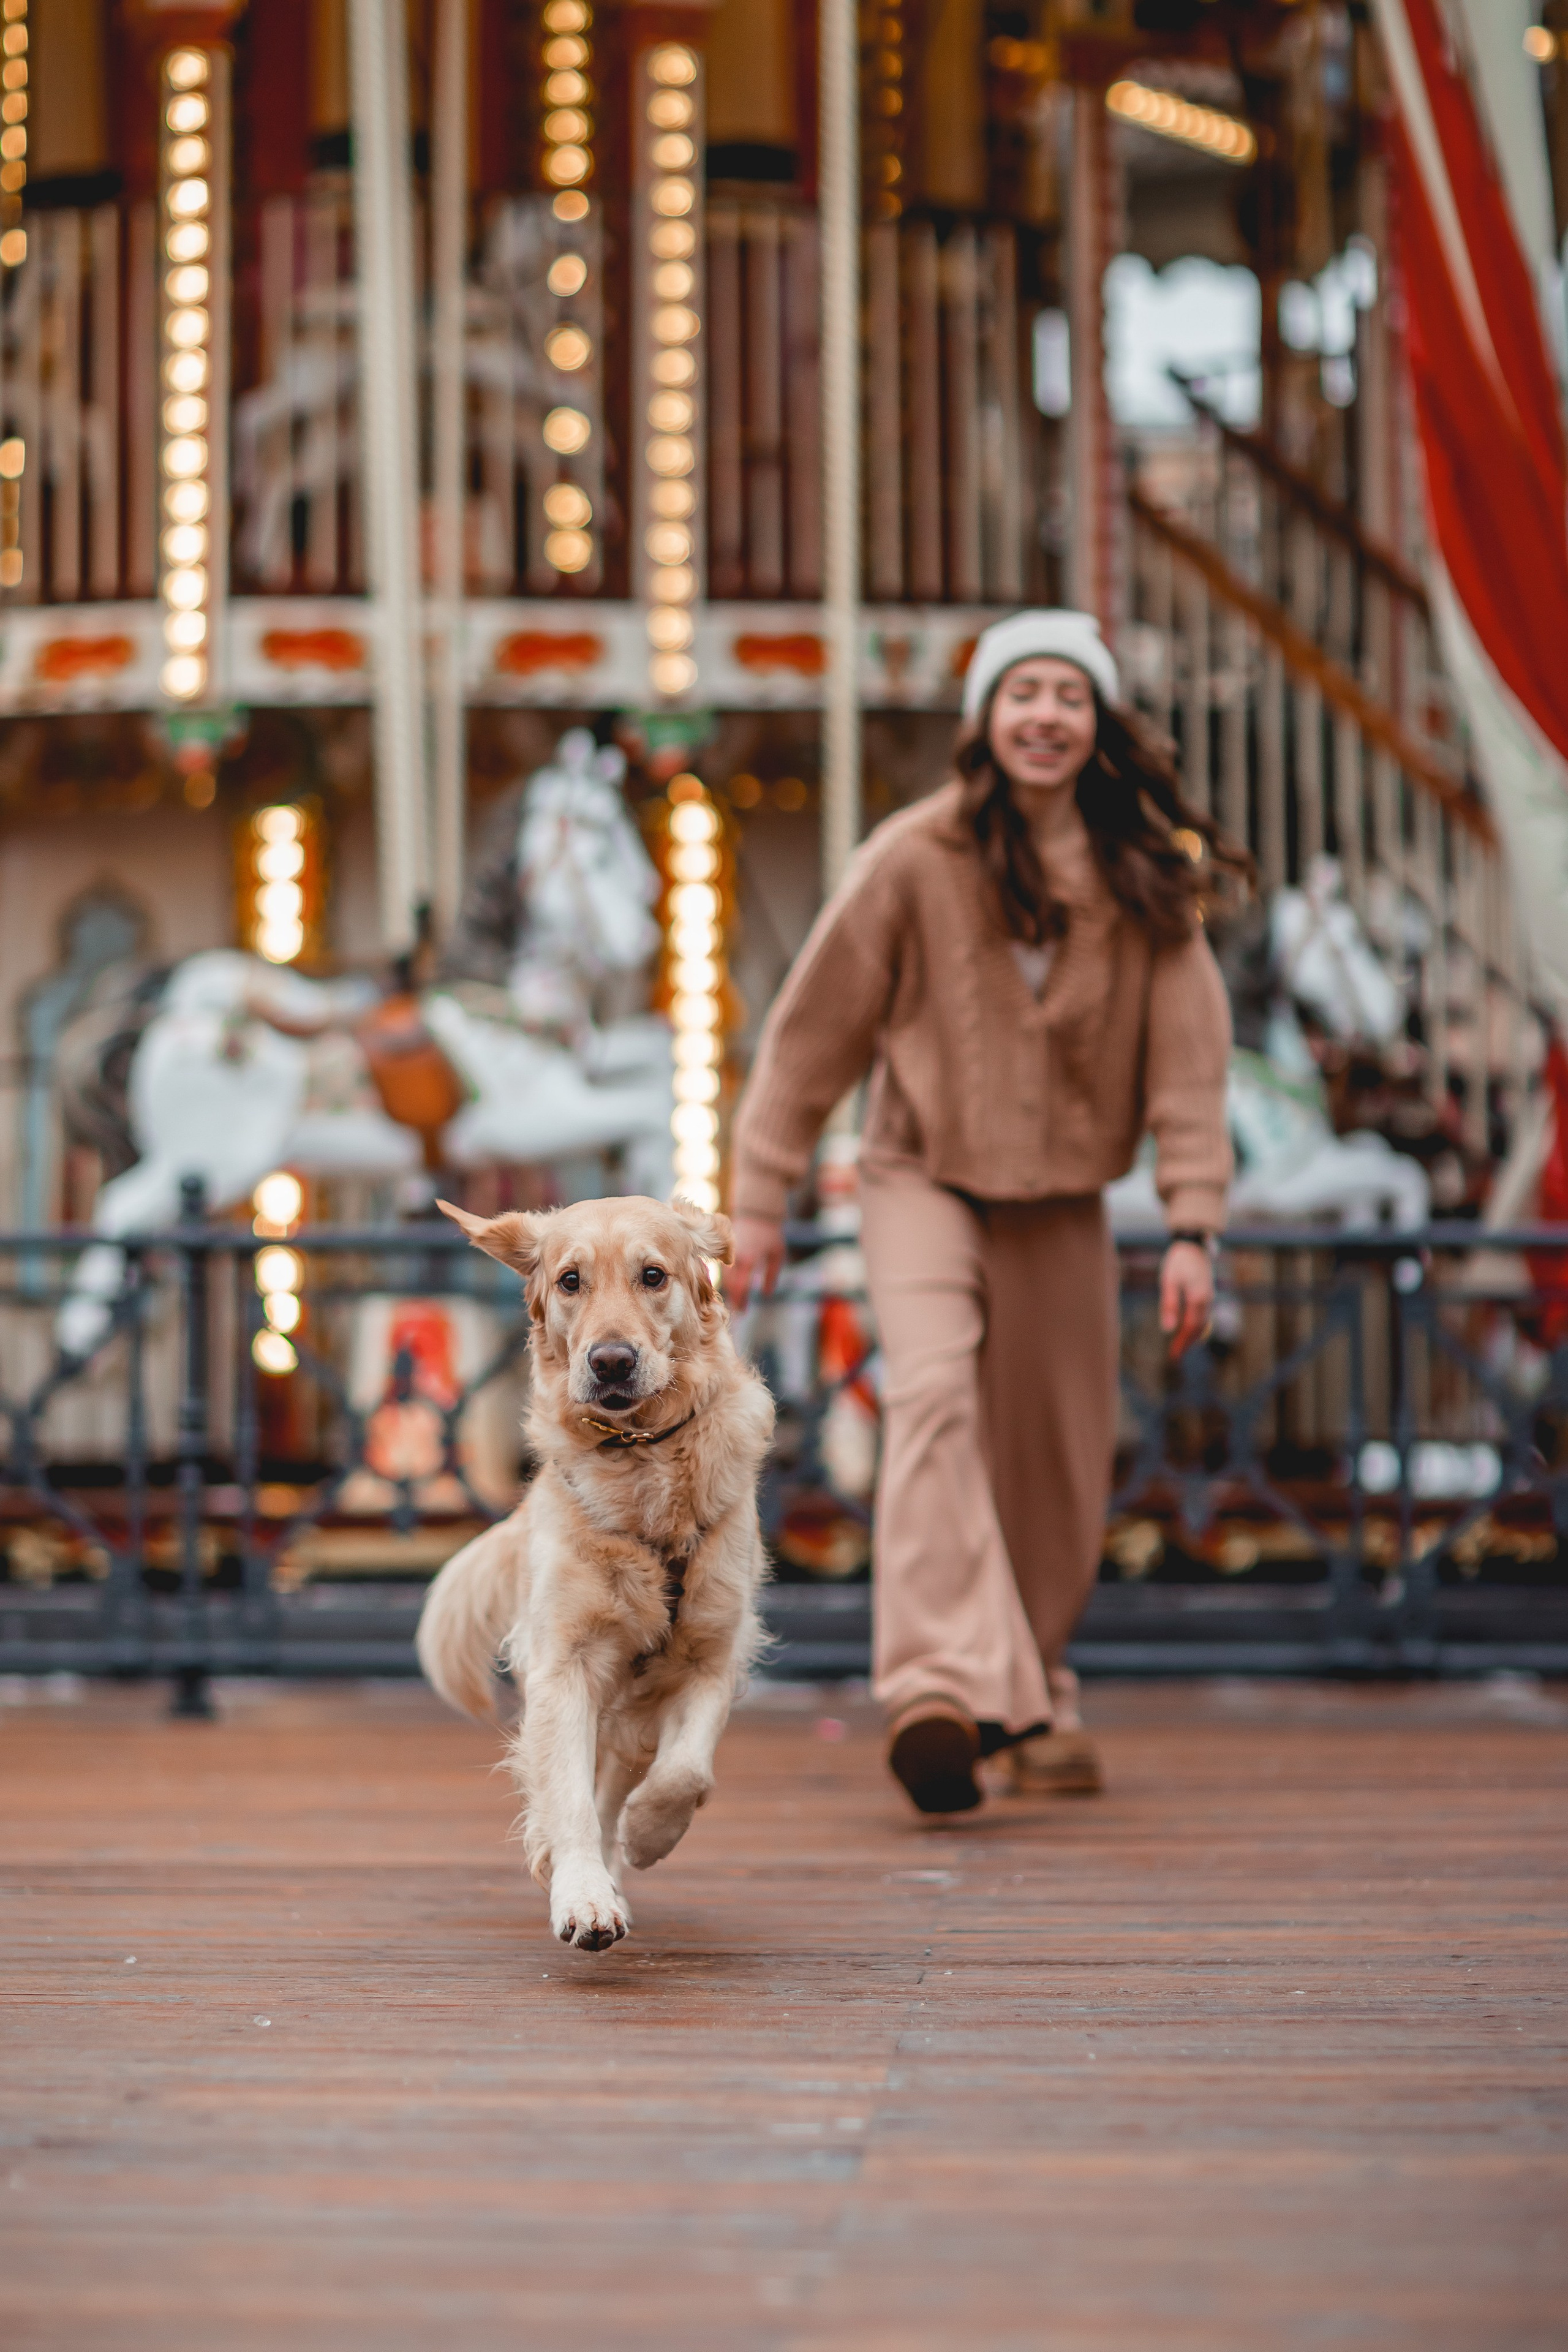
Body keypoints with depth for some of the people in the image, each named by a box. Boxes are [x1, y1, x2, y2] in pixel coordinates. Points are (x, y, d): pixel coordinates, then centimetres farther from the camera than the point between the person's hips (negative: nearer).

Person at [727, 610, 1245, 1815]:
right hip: (925, 1176, -3)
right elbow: (814, 1026, -4)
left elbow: (1190, 1053, -2)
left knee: (1058, 1463, 6)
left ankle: (1035, 1692, 28)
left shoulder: (1146, 878, -4)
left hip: (1063, 1196, 3)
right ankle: (945, 1690, -36)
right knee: (935, 1394, -26)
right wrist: (760, 1200, -2)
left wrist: (1193, 1228, -10)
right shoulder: (915, 859, -11)